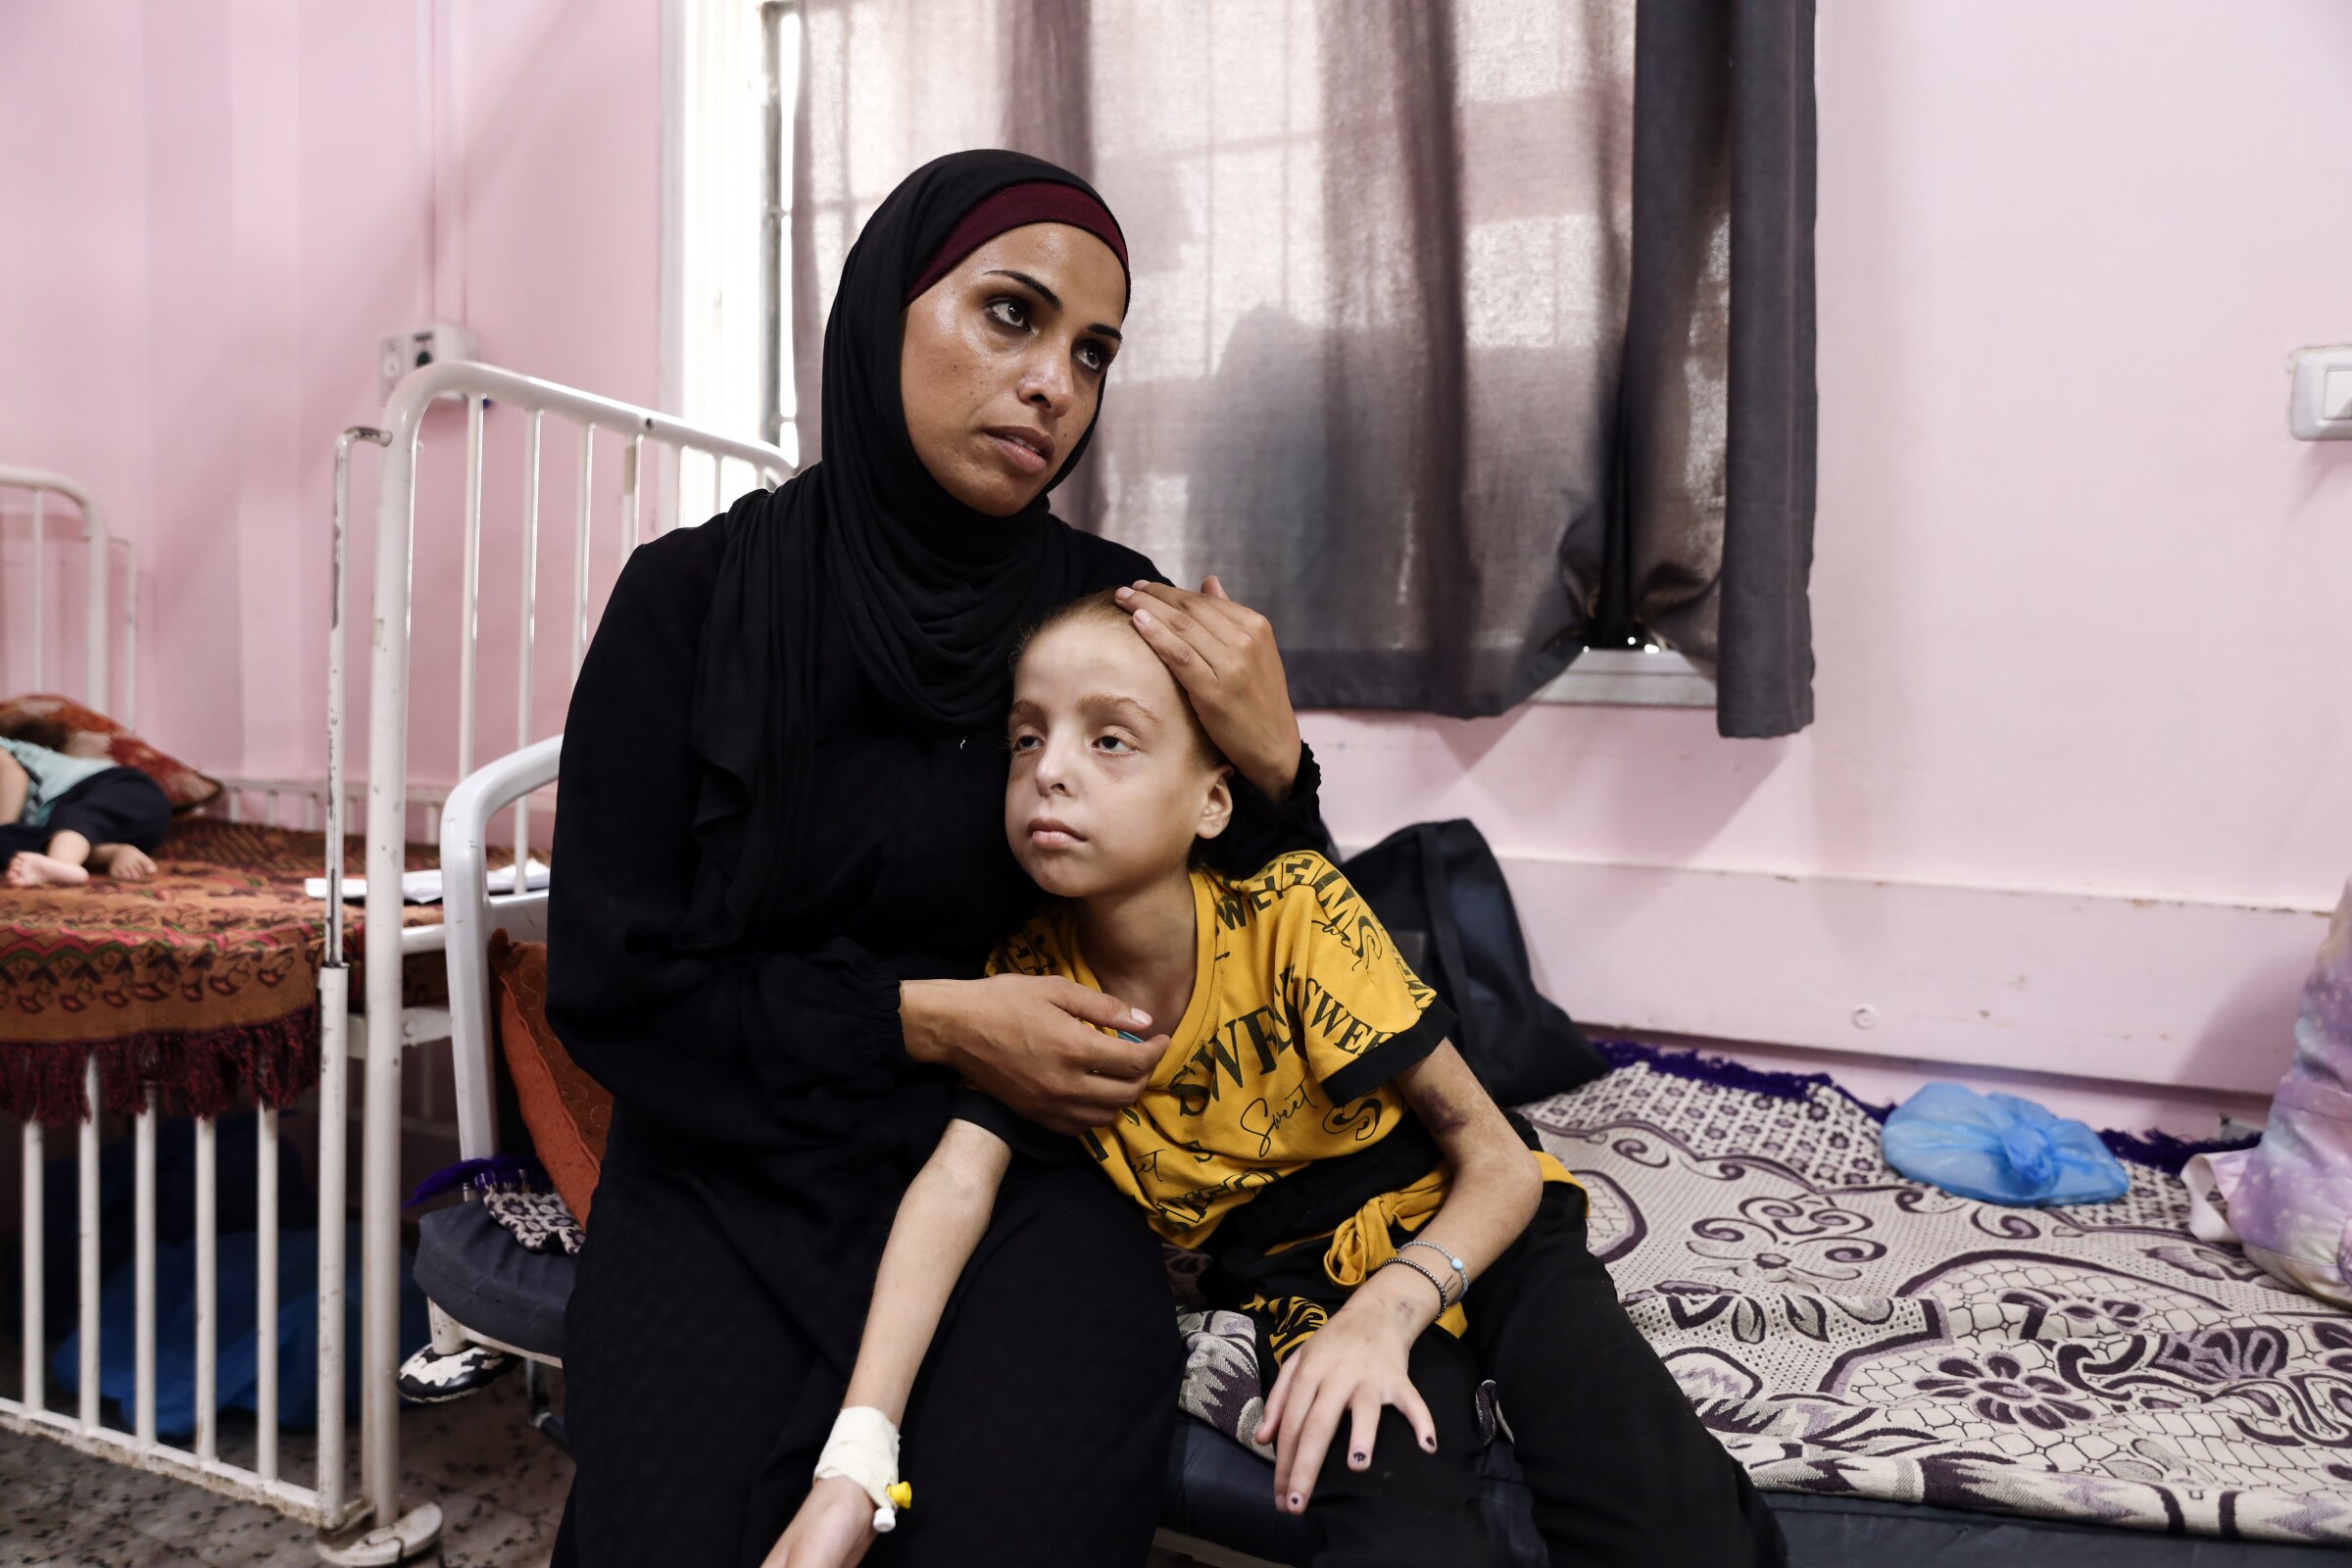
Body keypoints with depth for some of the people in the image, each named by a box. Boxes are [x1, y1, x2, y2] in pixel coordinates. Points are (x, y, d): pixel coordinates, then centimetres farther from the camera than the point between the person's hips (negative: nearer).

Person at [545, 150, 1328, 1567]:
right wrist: (926, 1020, -14)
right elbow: (611, 977, -5)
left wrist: (1272, 764, -14)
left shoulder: (1115, 610, -1)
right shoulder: (694, 599, -5)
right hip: (738, 1166, 0)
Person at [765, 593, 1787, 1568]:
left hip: (1480, 1229, -1)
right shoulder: (1029, 978, -10)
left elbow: (1501, 1164, -17)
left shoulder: (1293, 914, -21)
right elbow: (957, 1183, -23)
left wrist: (1390, 1309, -33)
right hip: (1306, 1283, 2)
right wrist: (852, 1465, -35)